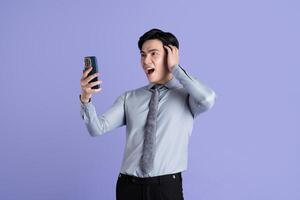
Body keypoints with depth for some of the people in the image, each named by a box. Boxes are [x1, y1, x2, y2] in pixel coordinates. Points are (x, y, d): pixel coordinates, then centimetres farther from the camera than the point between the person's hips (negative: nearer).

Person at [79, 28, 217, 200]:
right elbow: (97, 128, -3)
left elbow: (207, 100, -24)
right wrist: (86, 99, -21)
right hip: (128, 186, 3)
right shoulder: (129, 98, 7)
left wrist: (175, 68, -13)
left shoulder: (187, 95, -1)